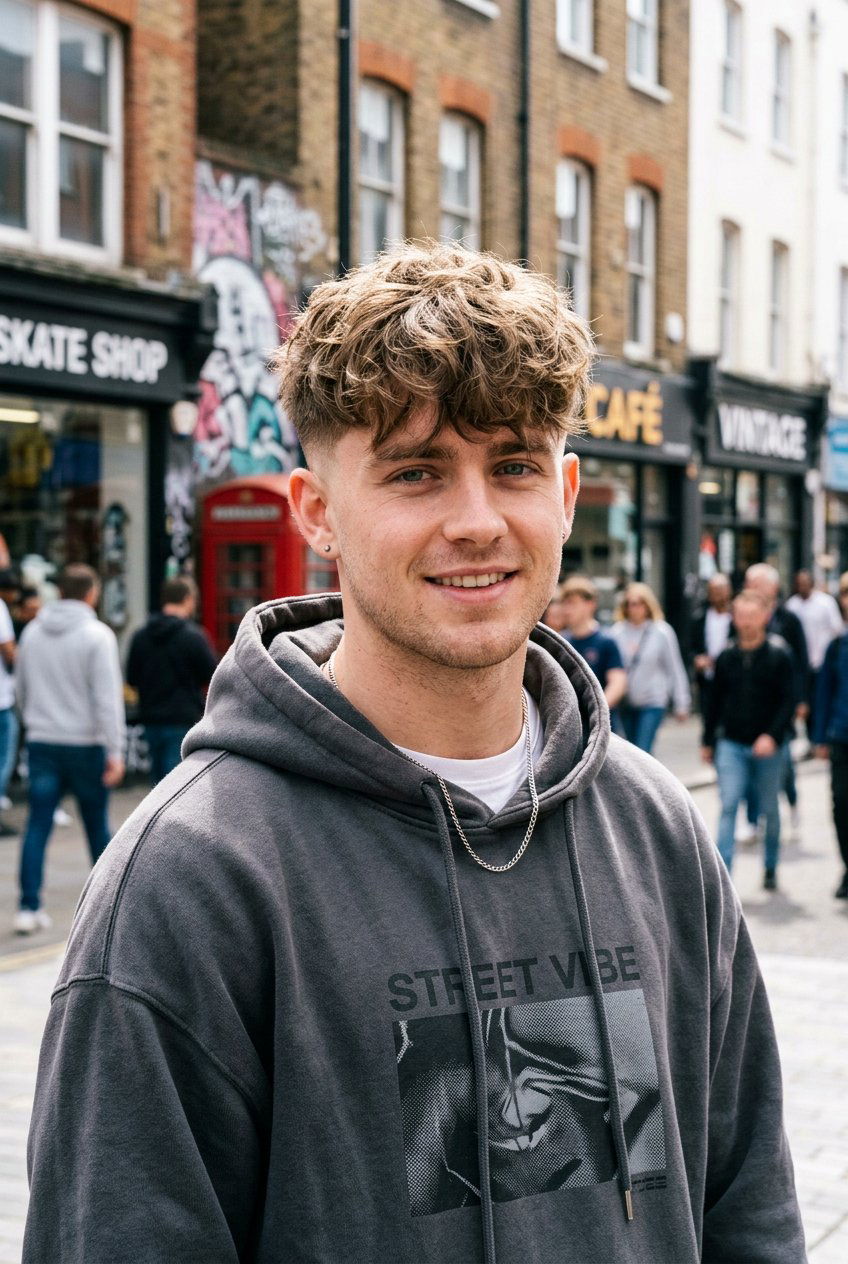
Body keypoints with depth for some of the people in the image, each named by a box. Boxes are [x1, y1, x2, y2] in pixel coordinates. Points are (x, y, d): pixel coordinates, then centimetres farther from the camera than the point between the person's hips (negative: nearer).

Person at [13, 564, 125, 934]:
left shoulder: (33, 632, 6)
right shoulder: (97, 635, -11)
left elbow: (22, 690, 16)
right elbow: (107, 698, -16)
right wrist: (115, 751, -15)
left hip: (41, 742, 4)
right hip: (85, 744, -4)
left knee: (37, 826, 2)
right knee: (97, 824, 10)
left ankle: (29, 907, -3)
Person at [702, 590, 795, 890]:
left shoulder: (778, 655, -4)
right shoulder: (726, 657, 4)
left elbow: (788, 700, -8)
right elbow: (715, 701, 13)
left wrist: (772, 735, -20)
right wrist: (707, 741, 15)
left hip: (766, 746, -1)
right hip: (731, 744, 1)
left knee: (770, 810, 11)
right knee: (728, 806, -9)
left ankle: (771, 868, 29)